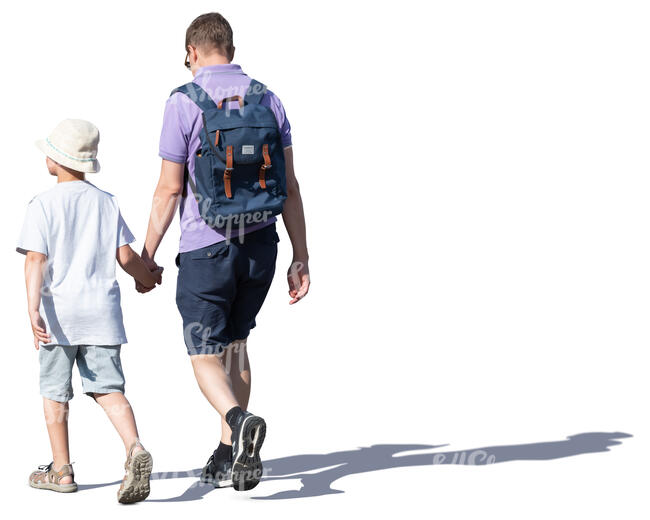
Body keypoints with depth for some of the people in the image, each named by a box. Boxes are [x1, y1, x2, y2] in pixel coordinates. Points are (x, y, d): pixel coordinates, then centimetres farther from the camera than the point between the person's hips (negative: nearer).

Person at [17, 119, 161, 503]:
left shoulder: (43, 205, -5)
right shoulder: (107, 203, 6)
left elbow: (36, 259, -14)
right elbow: (126, 255, 3)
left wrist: (33, 310, -21)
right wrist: (148, 278, 22)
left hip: (58, 311, -3)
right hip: (102, 309, 3)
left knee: (55, 391, 10)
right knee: (108, 388, 1)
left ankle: (61, 470, 16)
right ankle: (135, 448, -23)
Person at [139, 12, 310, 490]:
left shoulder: (183, 102, -7)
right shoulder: (267, 100, 5)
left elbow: (170, 189, -8)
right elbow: (289, 186, 3)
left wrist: (147, 256, 2)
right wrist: (301, 258, 7)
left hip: (206, 246, -5)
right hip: (261, 243, 5)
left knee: (206, 354, 3)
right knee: (235, 343, 18)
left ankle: (240, 421, -26)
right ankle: (228, 457, 18)